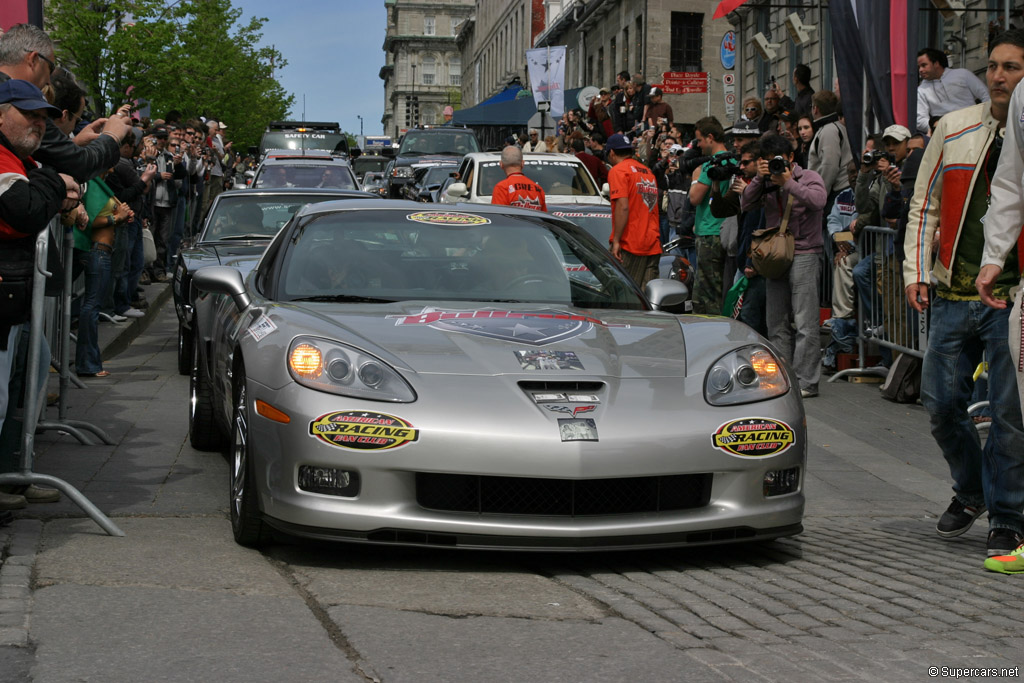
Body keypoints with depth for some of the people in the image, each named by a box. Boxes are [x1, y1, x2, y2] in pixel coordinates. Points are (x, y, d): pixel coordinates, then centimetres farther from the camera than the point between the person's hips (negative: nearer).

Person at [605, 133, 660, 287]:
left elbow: (623, 207, -16)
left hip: (629, 244, -7)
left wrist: (616, 240, -15)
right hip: (653, 245, 7)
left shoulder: (618, 171, -5)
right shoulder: (648, 172, 19)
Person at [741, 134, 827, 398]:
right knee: (777, 323, 10)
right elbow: (746, 205, 1)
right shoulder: (767, 183, 12)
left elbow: (818, 200, -20)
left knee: (804, 322, -8)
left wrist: (788, 183, -18)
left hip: (803, 254, -6)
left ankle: (806, 381, -9)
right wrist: (759, 178, -9)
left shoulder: (808, 178, 0)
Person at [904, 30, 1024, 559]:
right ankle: (971, 492, 29)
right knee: (941, 401, 6)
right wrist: (916, 271, 5)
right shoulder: (953, 130, 9)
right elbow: (924, 204, 13)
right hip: (953, 294, 3)